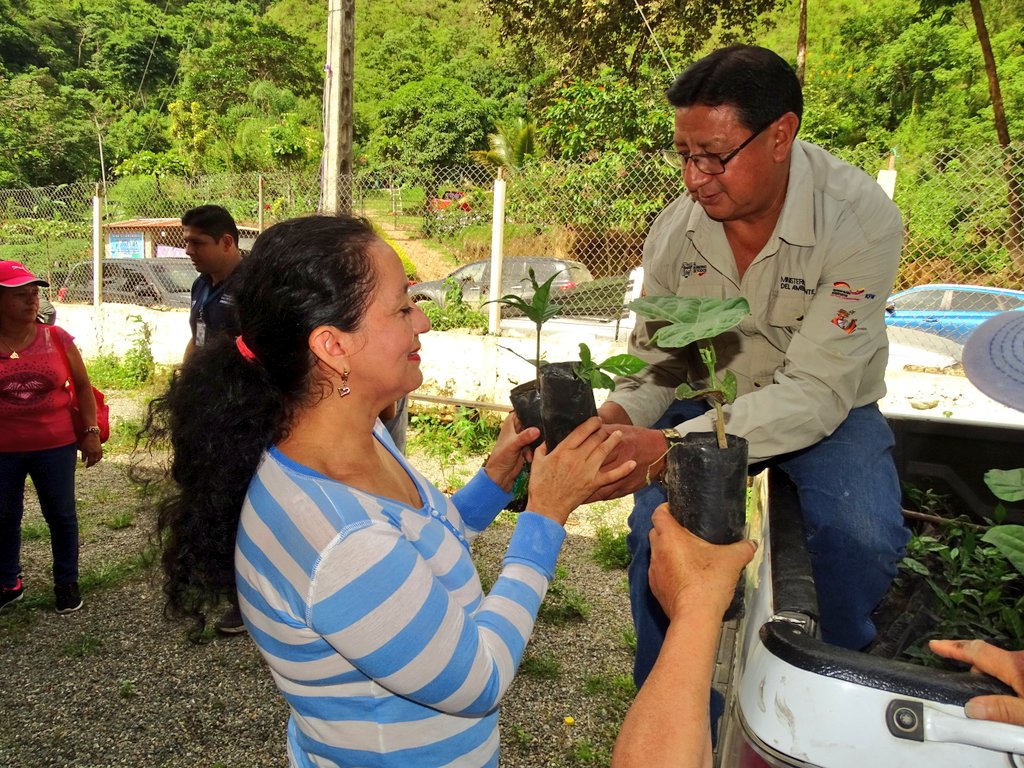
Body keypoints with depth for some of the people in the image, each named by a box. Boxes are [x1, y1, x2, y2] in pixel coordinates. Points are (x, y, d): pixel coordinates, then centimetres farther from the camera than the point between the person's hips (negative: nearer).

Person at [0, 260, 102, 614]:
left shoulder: (57, 338, -4)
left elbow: (83, 386, 4)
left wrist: (91, 432, -1)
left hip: (54, 447, 0)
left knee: (61, 515, 11)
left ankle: (66, 581, 27)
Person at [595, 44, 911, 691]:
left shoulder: (862, 220, -25)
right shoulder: (676, 229, -12)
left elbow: (813, 391, -31)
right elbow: (657, 359, -3)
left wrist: (667, 447, -42)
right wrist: (616, 419, -27)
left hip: (828, 410, -2)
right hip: (711, 399, 3)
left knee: (865, 537, -28)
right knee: (657, 525, -22)